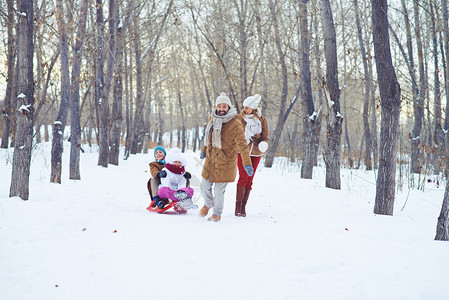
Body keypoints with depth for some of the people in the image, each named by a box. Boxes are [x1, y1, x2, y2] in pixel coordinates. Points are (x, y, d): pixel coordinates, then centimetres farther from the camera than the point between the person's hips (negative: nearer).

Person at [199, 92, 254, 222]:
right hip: (211, 159, 5)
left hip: (225, 161, -5)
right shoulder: (212, 118, 2)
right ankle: (208, 204, 43)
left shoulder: (235, 124, -18)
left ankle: (217, 213, 24)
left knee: (219, 190, 1)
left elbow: (242, 145, -24)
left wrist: (247, 164, -31)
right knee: (205, 186, 13)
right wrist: (204, 150, 30)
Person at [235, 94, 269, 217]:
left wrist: (263, 144, -22)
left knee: (249, 180, 4)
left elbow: (265, 137, -1)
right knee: (243, 177, -14)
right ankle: (238, 206, -7)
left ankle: (243, 206, 11)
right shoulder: (241, 119, -2)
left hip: (256, 153, 1)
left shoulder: (262, 121, -1)